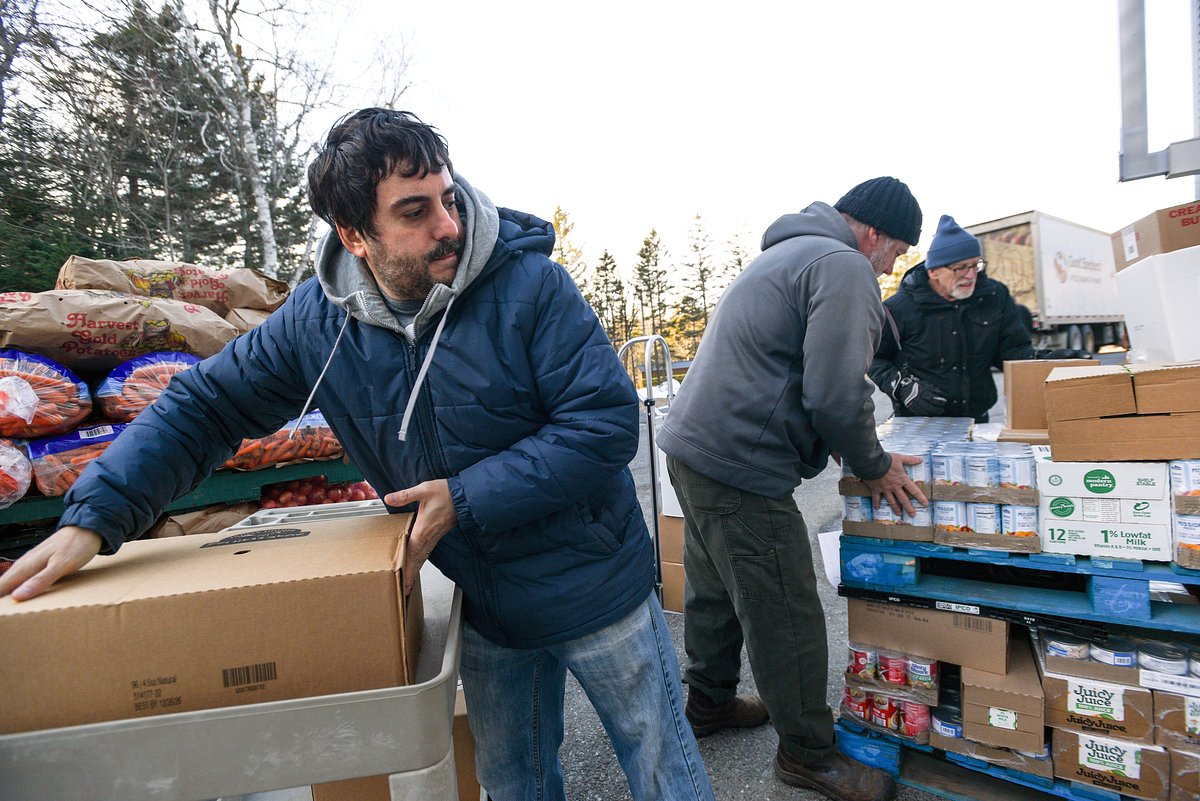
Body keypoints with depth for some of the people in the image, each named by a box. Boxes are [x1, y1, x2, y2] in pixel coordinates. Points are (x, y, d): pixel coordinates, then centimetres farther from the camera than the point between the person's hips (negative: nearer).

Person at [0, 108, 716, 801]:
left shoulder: (529, 283, -21)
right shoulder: (316, 321, -8)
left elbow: (607, 422, -24)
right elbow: (205, 407, 2)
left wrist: (468, 500, -25)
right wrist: (95, 517, -8)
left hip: (597, 593, -3)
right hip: (485, 605, 4)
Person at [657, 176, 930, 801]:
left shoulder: (789, 253, 22)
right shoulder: (844, 267, -11)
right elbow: (837, 394, -20)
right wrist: (873, 466, -1)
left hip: (693, 445, 11)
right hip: (741, 467, -11)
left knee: (715, 590, 24)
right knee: (788, 616, 5)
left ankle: (709, 702, 43)